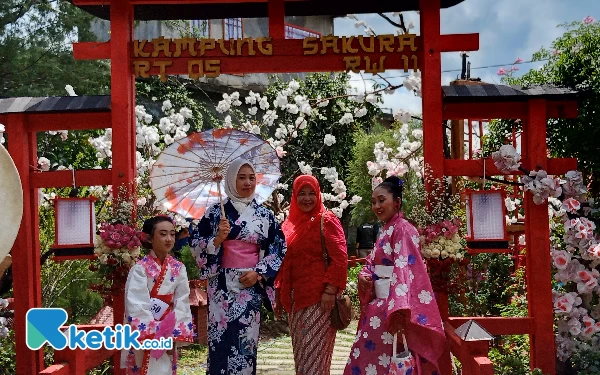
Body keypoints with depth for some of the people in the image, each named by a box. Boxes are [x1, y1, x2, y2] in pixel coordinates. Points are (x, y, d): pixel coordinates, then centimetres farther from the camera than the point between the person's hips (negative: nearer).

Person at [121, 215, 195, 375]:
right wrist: (158, 336, -19)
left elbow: (182, 304, -3)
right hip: (143, 337, -4)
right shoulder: (140, 268, -12)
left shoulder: (179, 268, 0)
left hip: (168, 334, 4)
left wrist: (173, 336, -11)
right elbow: (137, 308, -17)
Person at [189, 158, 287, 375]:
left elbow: (278, 248, 8)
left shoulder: (265, 215, 6)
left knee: (246, 340, 2)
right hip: (222, 284, -1)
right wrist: (217, 239, -16)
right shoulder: (216, 211, 2)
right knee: (221, 338, -3)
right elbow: (195, 243, 2)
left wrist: (259, 273, -3)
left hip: (251, 285, 1)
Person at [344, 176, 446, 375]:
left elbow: (404, 269, -25)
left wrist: (400, 310, -36)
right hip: (379, 303, 9)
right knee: (368, 357, 14)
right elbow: (372, 262, 19)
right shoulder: (384, 230, 15)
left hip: (393, 306, -9)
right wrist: (364, 276, -5)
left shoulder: (403, 229, -14)